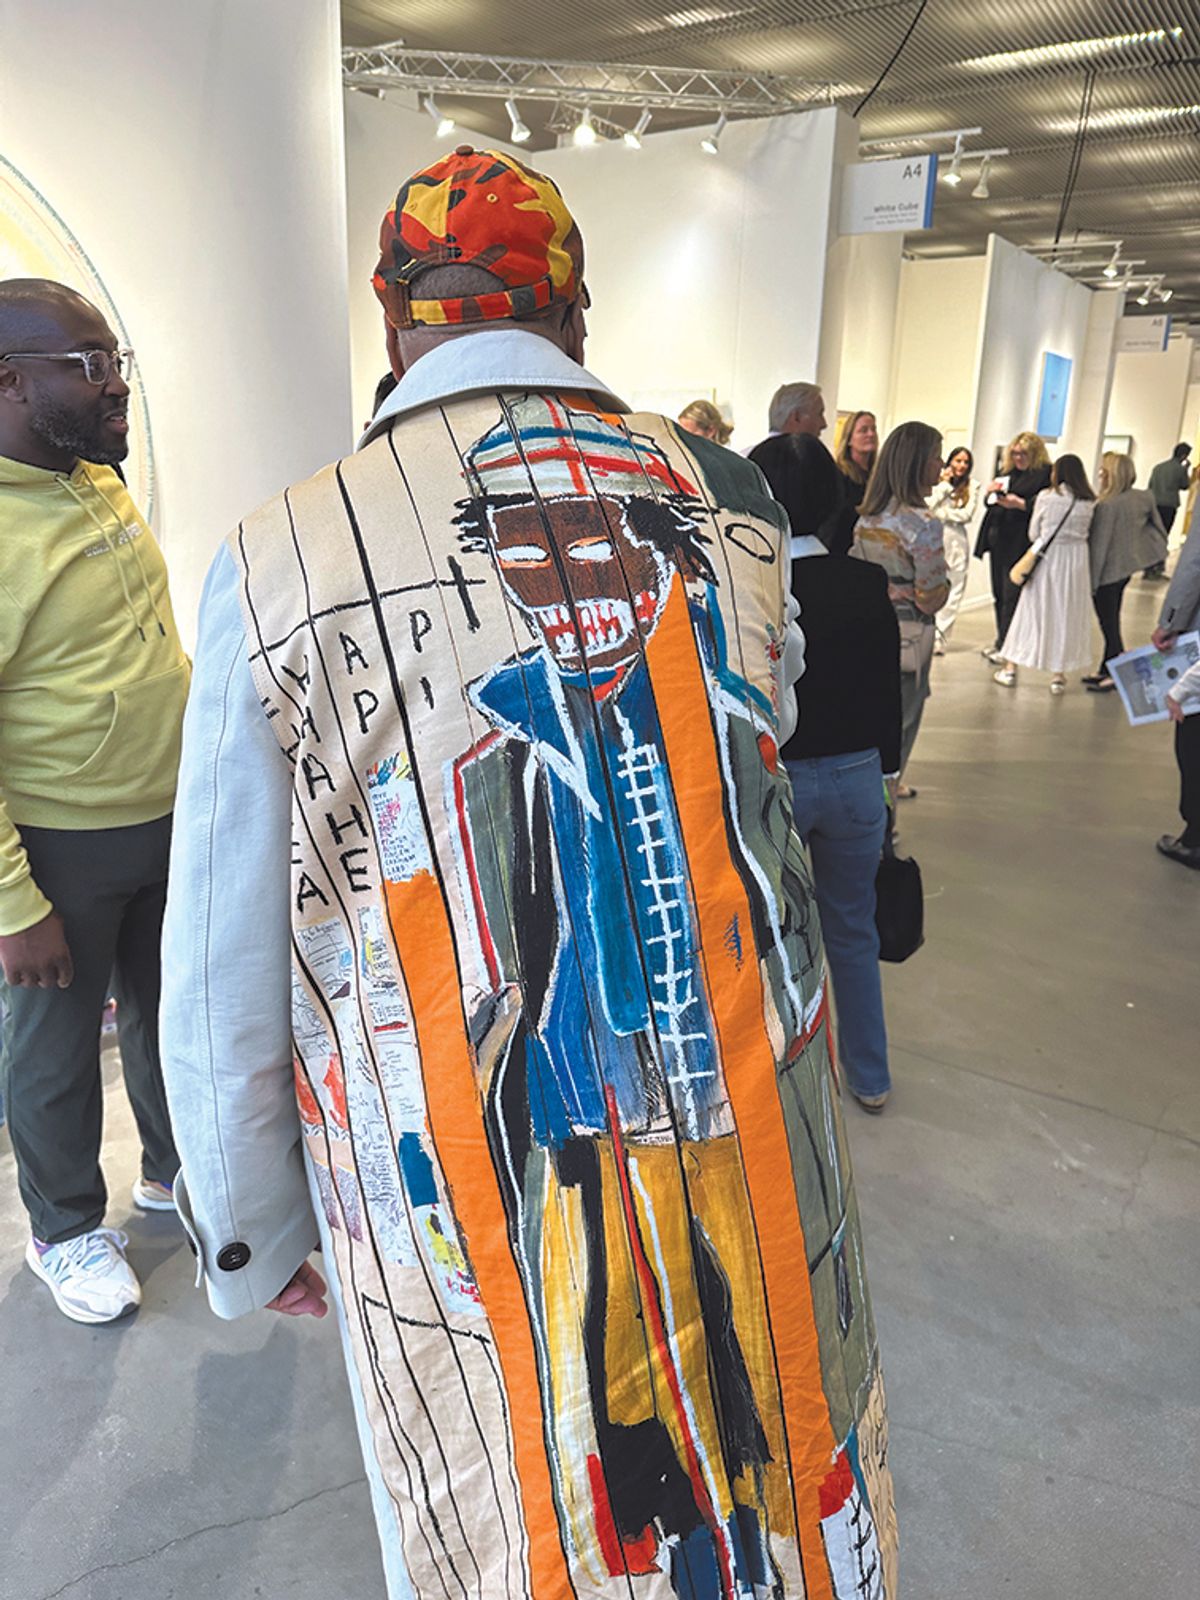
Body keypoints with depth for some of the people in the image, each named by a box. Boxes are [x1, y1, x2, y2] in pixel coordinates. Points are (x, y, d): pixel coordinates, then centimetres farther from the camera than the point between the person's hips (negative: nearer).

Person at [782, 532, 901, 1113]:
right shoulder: (867, 582, -6)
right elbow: (890, 684, 2)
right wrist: (888, 767, 15)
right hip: (854, 776, 3)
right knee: (853, 932, 18)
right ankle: (869, 1076, 33)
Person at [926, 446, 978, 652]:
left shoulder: (972, 487, 7)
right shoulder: (936, 481, 7)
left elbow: (968, 515, -2)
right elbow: (928, 506, -5)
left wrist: (942, 513, -3)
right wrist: (945, 485, -3)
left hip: (956, 541, 1)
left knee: (952, 593, -1)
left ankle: (940, 639, 2)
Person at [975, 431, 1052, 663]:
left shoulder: (1046, 474, -4)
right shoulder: (1008, 472, 18)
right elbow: (990, 503, 22)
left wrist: (1020, 503, -22)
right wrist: (990, 492, 2)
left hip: (1019, 543, -7)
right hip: (998, 540, 7)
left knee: (1011, 594, -8)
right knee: (999, 594, 11)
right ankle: (1001, 642, 21)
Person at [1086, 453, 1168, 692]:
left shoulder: (1107, 505, -23)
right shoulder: (1143, 498, -1)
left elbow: (1099, 544, -20)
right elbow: (1157, 527, 9)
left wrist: (1091, 579, -16)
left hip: (1107, 571, -8)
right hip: (1126, 568, 8)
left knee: (1109, 624, 3)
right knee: (1112, 621, 18)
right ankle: (1105, 670, 28)